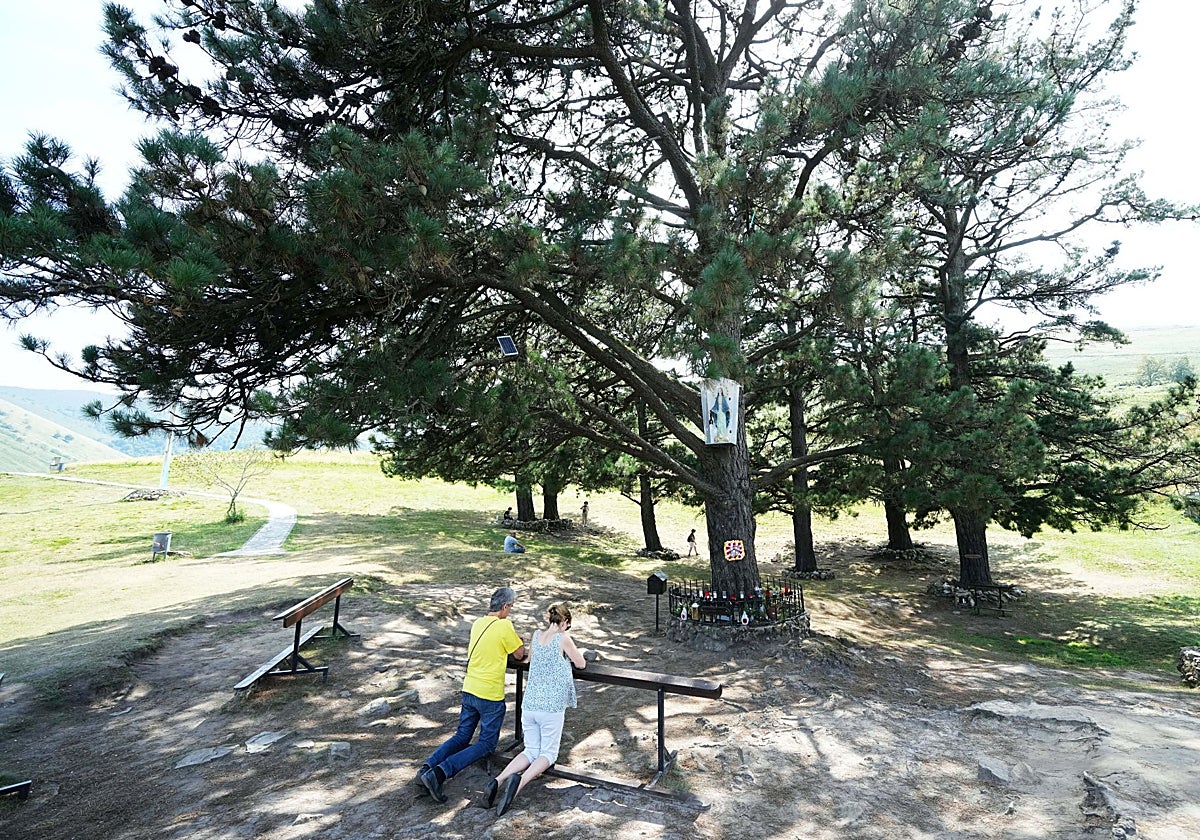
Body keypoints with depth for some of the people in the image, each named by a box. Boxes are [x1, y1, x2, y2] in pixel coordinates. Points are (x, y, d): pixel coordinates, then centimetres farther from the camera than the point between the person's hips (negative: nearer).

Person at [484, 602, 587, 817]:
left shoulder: (536, 636, 6)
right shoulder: (563, 638, -8)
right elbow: (580, 664, 3)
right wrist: (577, 651, 25)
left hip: (529, 704, 5)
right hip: (552, 706, -5)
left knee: (531, 751, 17)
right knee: (548, 754, 8)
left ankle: (499, 780, -6)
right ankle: (520, 781, -21)